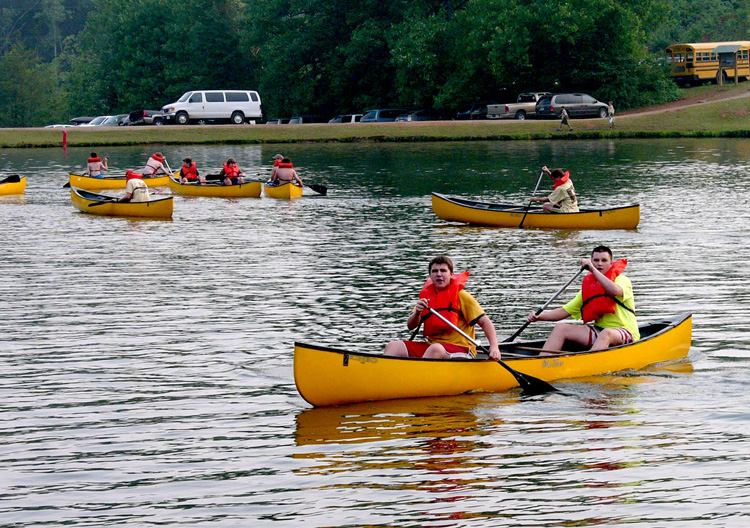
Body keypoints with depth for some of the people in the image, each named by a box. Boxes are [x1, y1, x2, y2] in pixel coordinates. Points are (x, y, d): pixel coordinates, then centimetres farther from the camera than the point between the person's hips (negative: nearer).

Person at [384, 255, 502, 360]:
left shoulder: (461, 296, -4)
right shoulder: (427, 295, 12)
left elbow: (485, 322, -6)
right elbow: (411, 326, 9)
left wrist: (494, 347, -21)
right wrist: (417, 313, -14)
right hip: (430, 346, 6)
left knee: (435, 349, -39)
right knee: (393, 346, -11)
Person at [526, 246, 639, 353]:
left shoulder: (622, 280, -4)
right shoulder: (588, 286, 12)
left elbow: (615, 291, -30)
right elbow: (565, 311, 11)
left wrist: (593, 269, -28)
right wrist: (540, 317, -4)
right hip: (599, 329, 6)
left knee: (606, 334, -40)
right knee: (561, 328, -8)